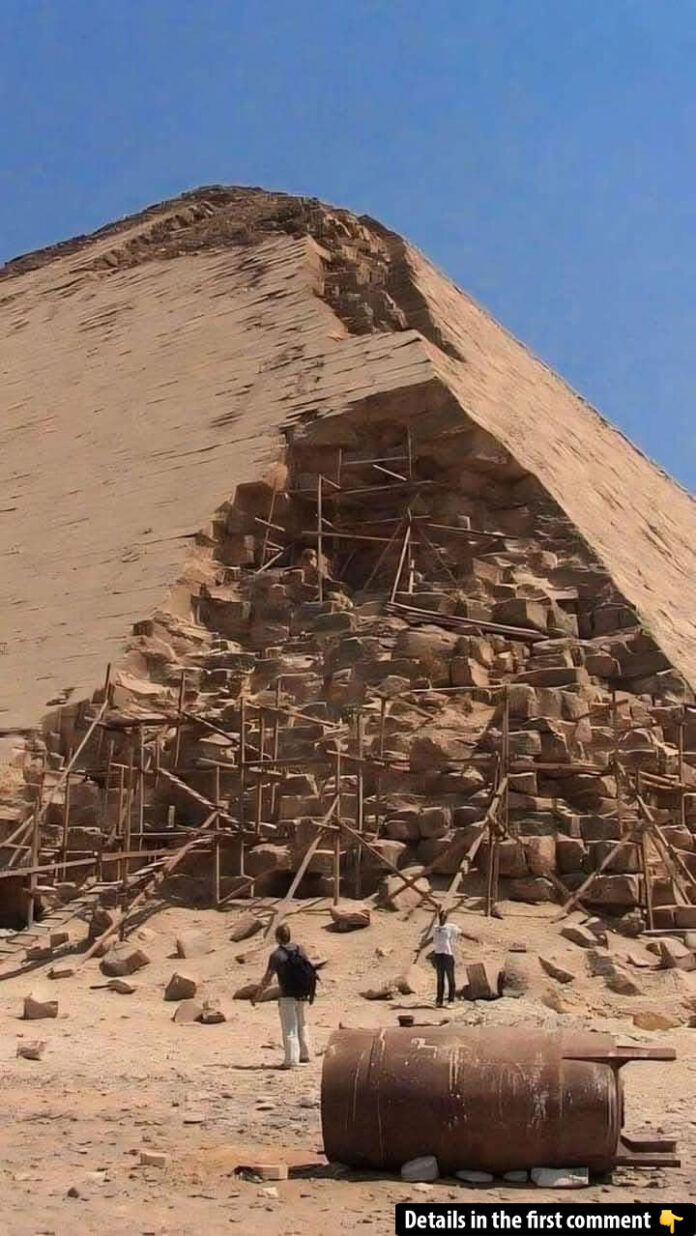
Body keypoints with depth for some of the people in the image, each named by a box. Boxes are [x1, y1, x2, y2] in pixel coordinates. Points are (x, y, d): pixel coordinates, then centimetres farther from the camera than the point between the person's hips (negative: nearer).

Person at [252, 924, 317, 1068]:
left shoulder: (276, 955, -12)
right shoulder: (299, 949, 4)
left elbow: (267, 978, -12)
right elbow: (310, 971, 10)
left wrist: (257, 996, -3)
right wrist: (310, 992, 22)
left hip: (287, 997, -6)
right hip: (302, 996, 6)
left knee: (289, 1029, -1)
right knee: (302, 1025, 20)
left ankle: (291, 1060, -3)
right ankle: (305, 1055, 27)